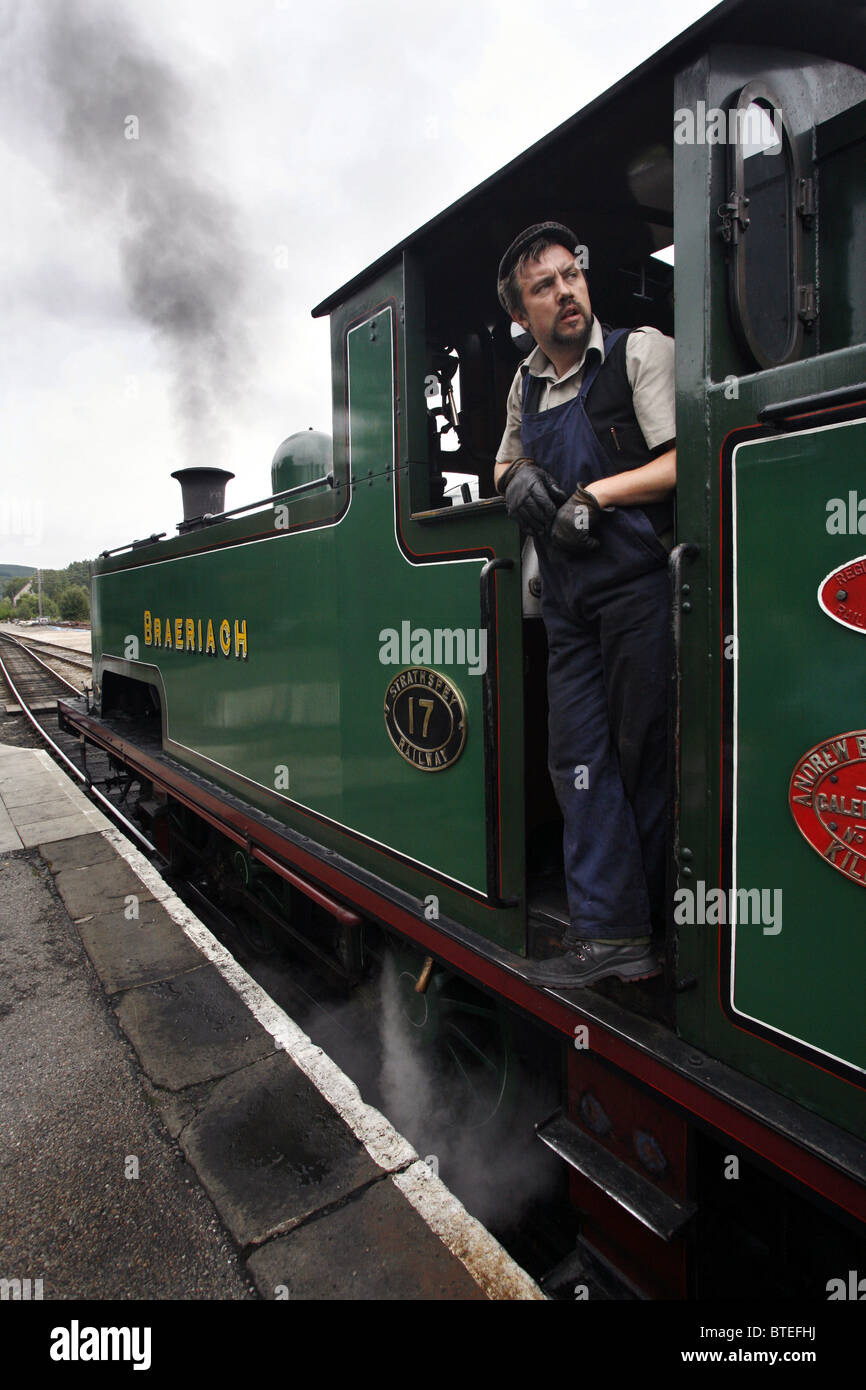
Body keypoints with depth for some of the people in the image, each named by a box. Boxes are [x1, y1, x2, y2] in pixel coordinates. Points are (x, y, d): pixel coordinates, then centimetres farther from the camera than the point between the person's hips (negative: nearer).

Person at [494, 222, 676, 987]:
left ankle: (668, 927, 16)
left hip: (640, 584, -6)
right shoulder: (527, 385, 18)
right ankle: (610, 931, 9)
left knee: (644, 753, -2)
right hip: (570, 598, 6)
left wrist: (597, 493, -13)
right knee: (579, 755, 1)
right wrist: (518, 478, 9)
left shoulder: (643, 352, 1)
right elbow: (507, 461, 32)